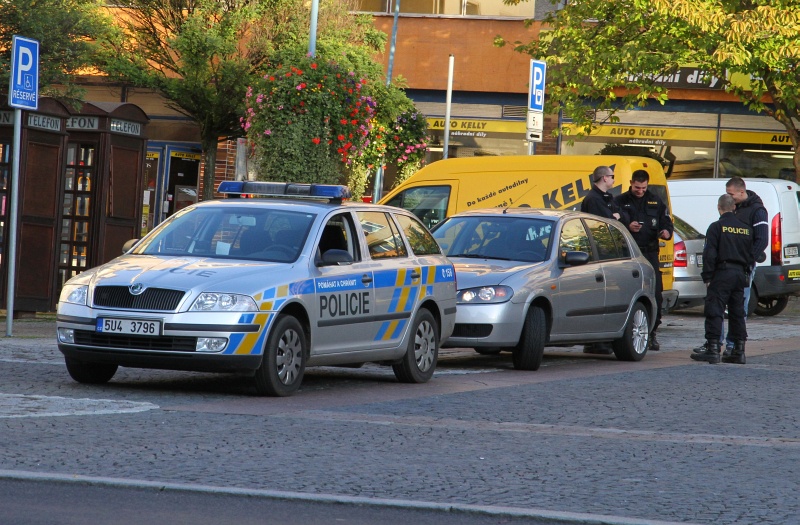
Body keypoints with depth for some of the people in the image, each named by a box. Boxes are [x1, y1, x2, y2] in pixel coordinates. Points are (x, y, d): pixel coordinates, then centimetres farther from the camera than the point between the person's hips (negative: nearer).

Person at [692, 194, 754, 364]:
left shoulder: (716, 227, -7)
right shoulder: (746, 229, 11)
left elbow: (710, 254, -11)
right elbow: (751, 254, 16)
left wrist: (707, 277, -6)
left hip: (722, 273, -6)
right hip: (741, 273, 6)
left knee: (714, 312, -5)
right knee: (737, 313, 11)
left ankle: (713, 349, -12)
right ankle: (739, 351, 11)